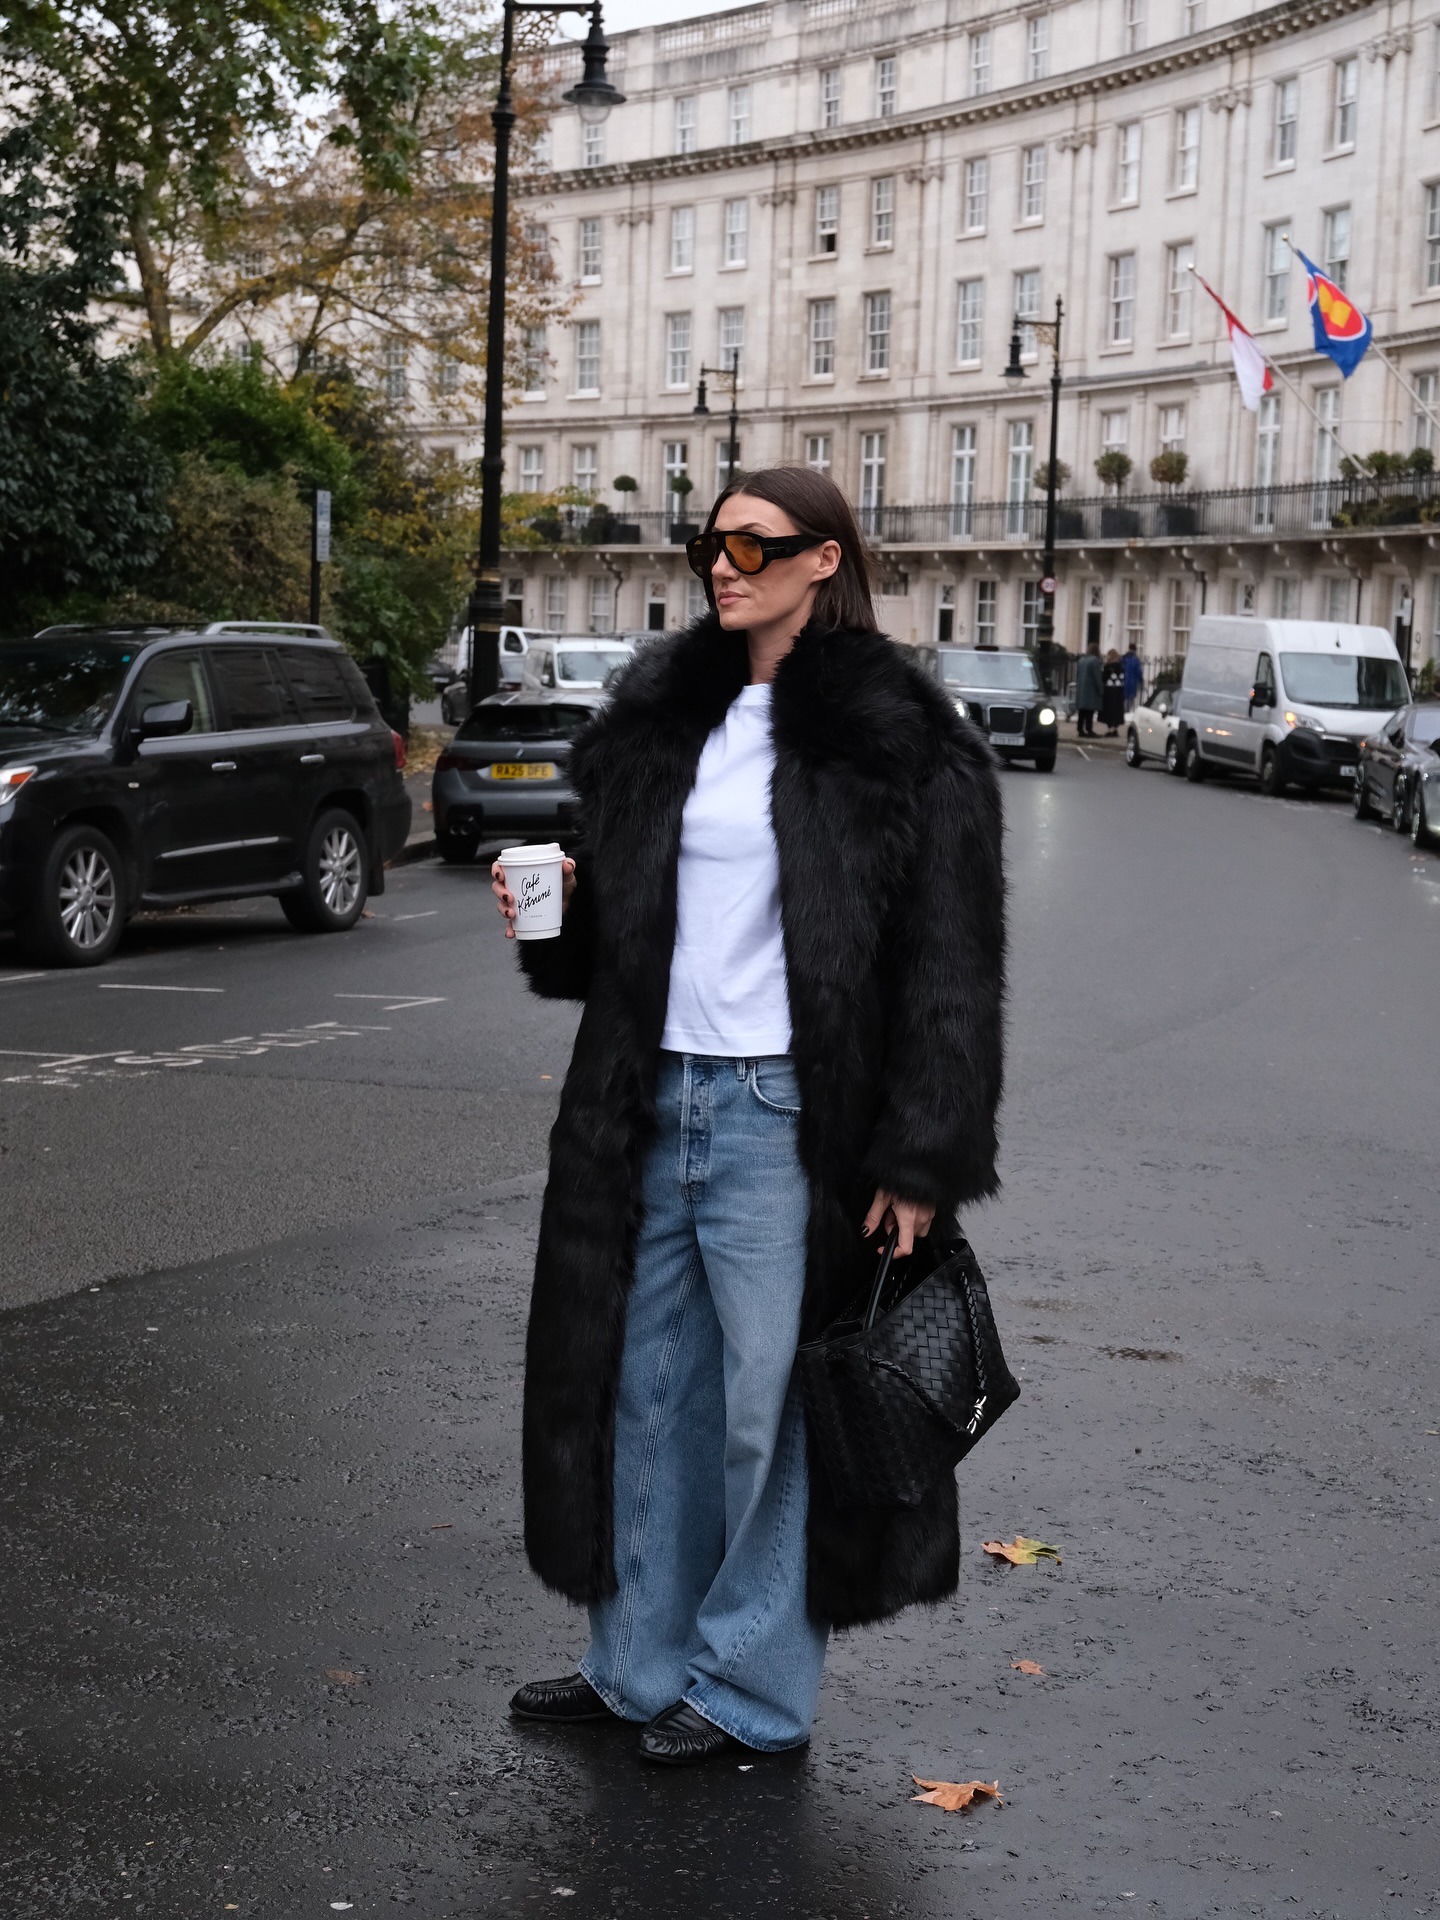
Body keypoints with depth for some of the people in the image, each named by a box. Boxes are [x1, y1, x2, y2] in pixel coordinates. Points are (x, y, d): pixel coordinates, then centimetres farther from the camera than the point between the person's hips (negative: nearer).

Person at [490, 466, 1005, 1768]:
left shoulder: (898, 737, -8)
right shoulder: (664, 711, 12)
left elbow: (950, 965, -11)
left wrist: (921, 1160, -15)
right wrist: (559, 904, 0)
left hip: (783, 1116, -6)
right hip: (652, 1103, 7)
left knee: (768, 1402, 3)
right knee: (648, 1390, 14)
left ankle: (753, 1685, 19)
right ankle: (642, 1662, 29)